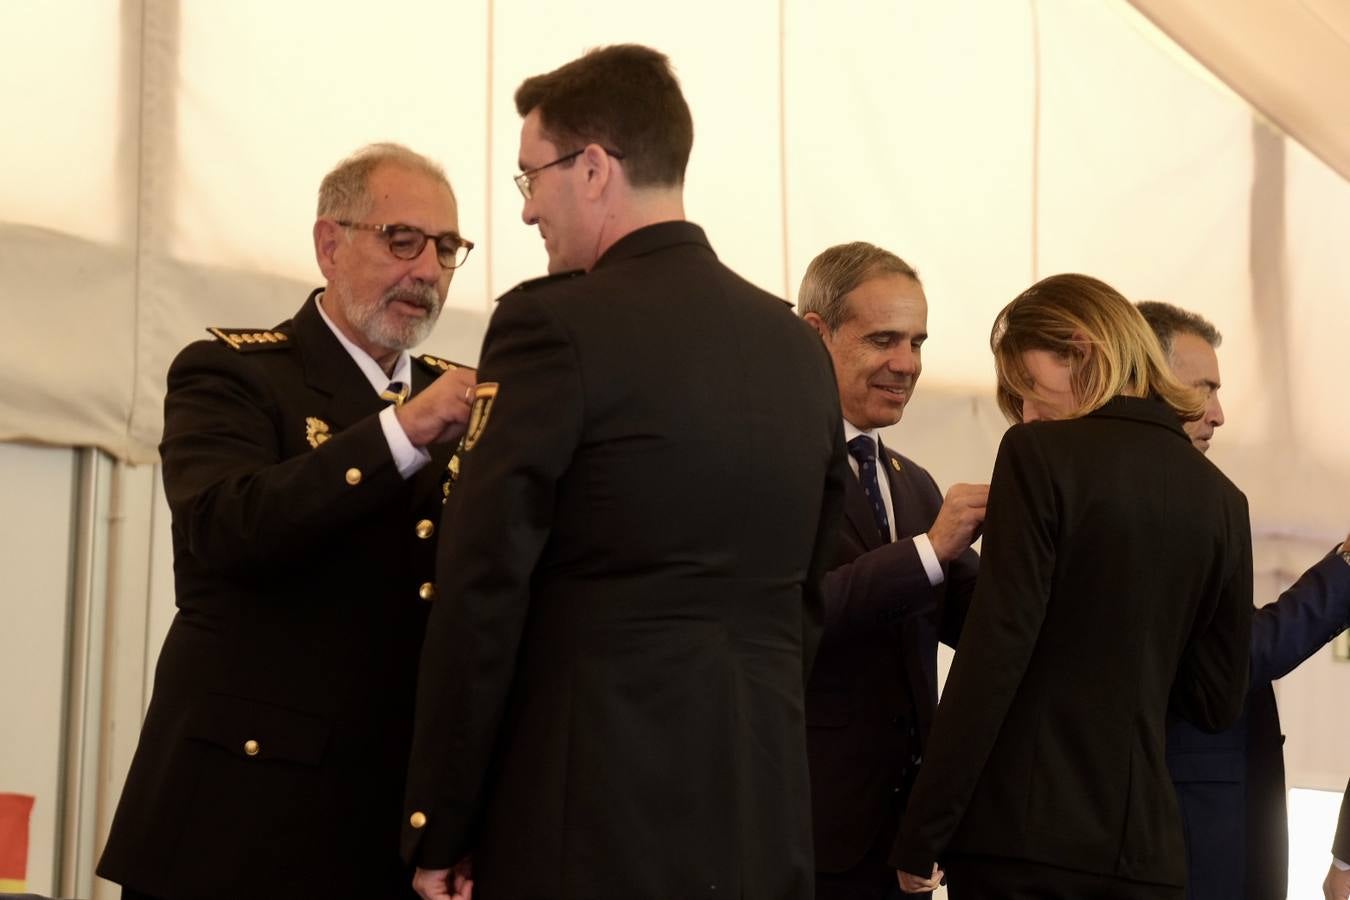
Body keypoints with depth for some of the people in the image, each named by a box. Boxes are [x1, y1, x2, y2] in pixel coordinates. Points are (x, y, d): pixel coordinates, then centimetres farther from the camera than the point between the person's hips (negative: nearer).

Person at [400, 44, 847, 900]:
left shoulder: (554, 324, -9)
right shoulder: (799, 346, 10)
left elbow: (482, 591, -11)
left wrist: (440, 830, -5)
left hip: (591, 823, -6)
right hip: (763, 820, 6)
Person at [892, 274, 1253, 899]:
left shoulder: (1041, 455, -7)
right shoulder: (1221, 497, 9)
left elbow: (994, 654, -13)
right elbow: (1218, 700, 13)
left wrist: (920, 839, -10)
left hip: (1023, 833, -5)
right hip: (1142, 845, 6)